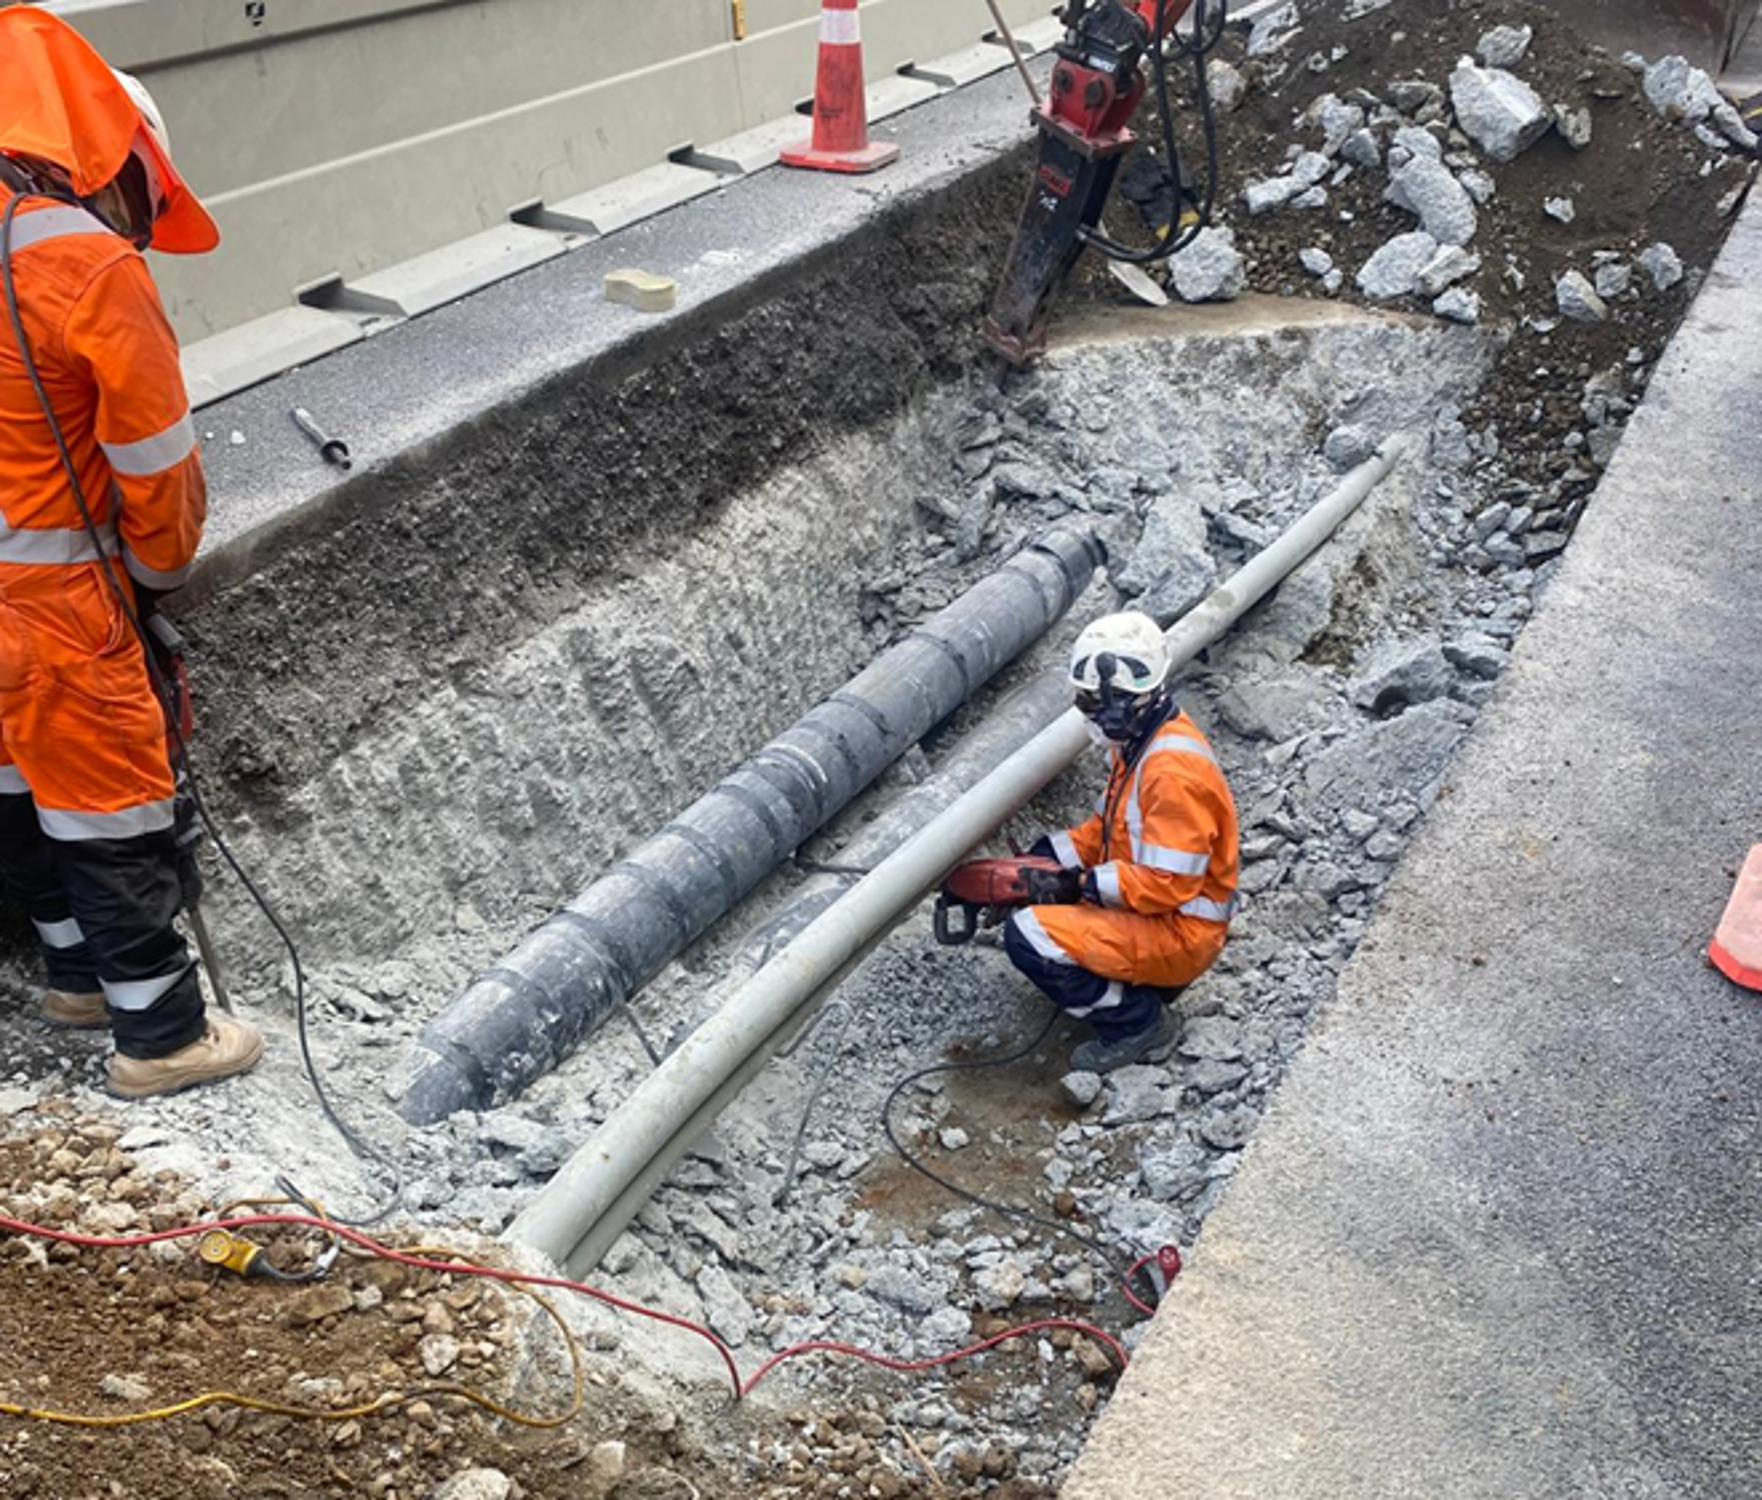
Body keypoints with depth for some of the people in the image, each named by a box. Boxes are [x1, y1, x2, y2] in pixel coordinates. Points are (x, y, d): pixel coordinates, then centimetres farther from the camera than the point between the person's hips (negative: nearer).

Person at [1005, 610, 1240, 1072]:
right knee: (1039, 869, 13)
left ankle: (1134, 1022, -4)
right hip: (1146, 903, 10)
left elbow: (1166, 885, -28)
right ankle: (1140, 977, 12)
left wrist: (1081, 884, -21)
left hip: (1179, 933, -10)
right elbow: (1109, 826, 15)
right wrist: (1058, 865, 1)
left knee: (1027, 936, -19)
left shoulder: (1175, 772, -27)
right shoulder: (1139, 742, 5)